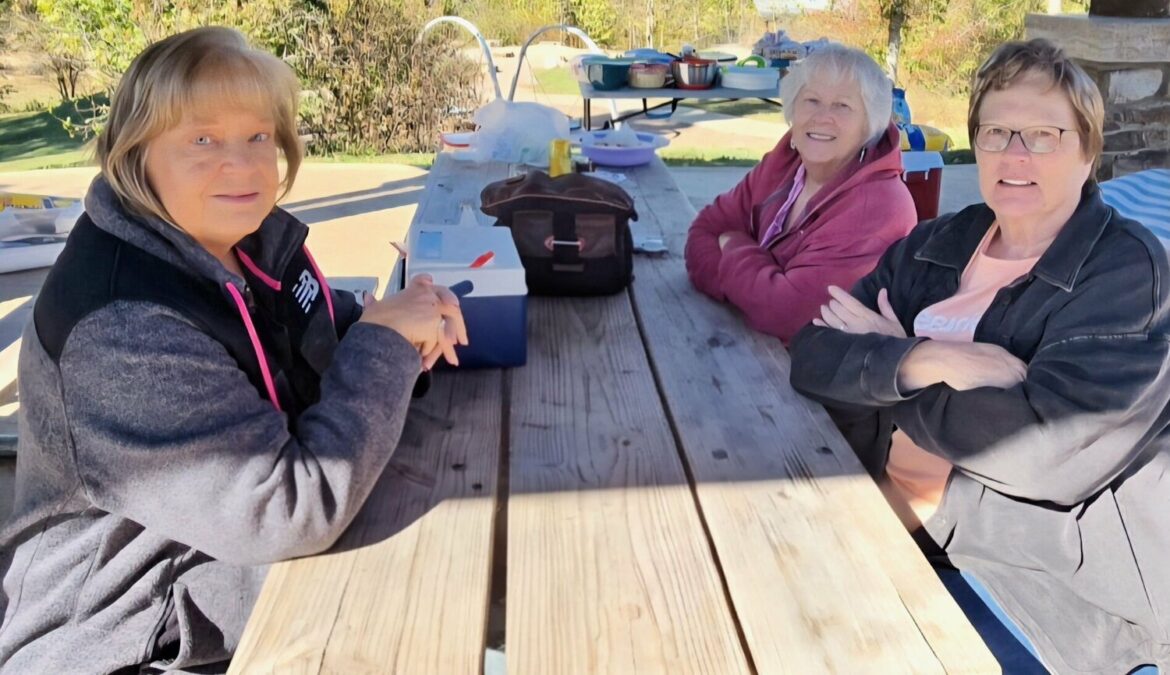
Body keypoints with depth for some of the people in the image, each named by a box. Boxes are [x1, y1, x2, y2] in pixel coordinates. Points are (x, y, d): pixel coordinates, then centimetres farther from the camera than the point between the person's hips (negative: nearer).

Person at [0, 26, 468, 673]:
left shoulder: (247, 235, -5)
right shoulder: (121, 328, -27)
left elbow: (319, 324, 14)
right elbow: (294, 513, -30)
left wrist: (398, 320, -7)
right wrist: (384, 340, -22)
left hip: (245, 562, 7)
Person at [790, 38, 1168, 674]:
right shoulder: (933, 245, 5)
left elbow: (1047, 449, -24)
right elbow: (811, 355, -4)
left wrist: (882, 356, -12)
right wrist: (921, 361, -23)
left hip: (1056, 577, -4)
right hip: (903, 525, 5)